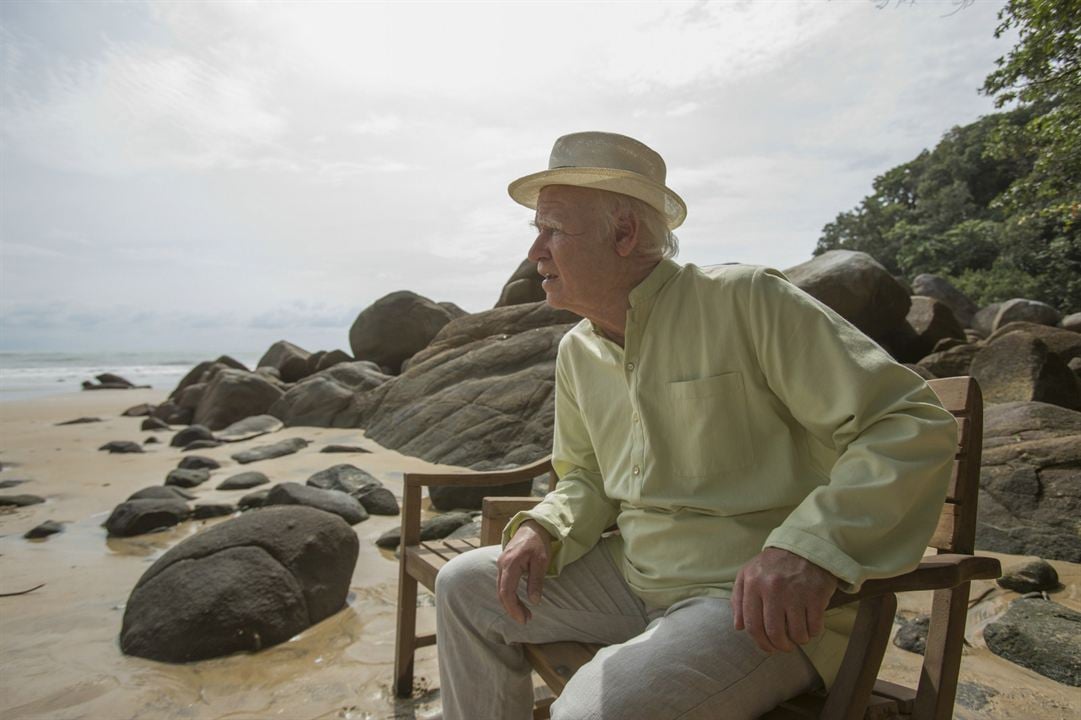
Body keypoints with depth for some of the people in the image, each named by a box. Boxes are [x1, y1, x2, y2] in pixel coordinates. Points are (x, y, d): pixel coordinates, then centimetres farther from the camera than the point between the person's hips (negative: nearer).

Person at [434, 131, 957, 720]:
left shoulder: (747, 303, -16)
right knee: (465, 587, 7)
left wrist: (812, 545, -30)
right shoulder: (577, 352, 6)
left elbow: (913, 426, -17)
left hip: (768, 609, -6)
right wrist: (542, 530, -4)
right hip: (633, 576, 7)